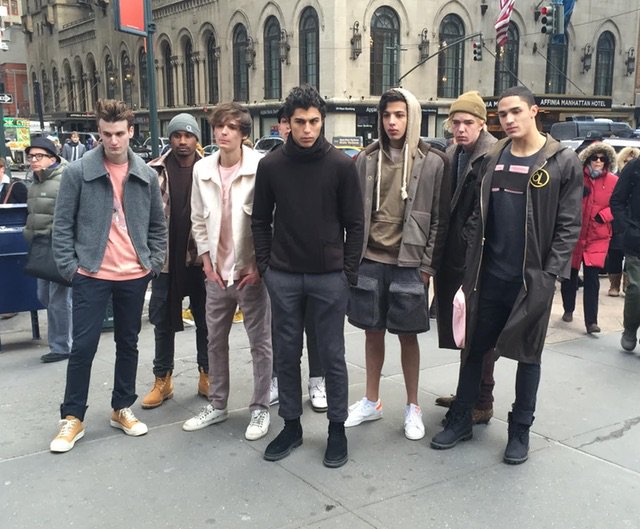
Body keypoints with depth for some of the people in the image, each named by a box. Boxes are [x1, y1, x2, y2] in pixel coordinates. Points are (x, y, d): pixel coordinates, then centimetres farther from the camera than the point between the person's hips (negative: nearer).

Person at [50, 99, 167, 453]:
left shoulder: (146, 175, 3)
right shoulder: (78, 172, -6)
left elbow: (158, 225, 11)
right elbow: (62, 225, -3)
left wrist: (154, 262, 3)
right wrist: (69, 267, -8)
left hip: (134, 276, 3)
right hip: (91, 275, -3)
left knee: (128, 344, 13)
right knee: (83, 346, 0)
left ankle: (122, 409, 29)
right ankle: (72, 417, 15)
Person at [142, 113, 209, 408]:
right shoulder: (154, 171, 1)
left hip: (200, 258, 0)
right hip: (165, 259, 1)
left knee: (205, 320, 9)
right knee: (163, 321, 10)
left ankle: (207, 375, 24)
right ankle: (162, 379, 22)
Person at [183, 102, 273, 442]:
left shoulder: (261, 168, -14)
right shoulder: (202, 169, 1)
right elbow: (198, 219, 10)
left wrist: (259, 264, -12)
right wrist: (206, 259, 3)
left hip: (252, 271, -5)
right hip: (216, 271, 5)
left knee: (260, 343, 6)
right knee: (216, 341, 16)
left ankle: (260, 409, 21)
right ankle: (217, 404, 31)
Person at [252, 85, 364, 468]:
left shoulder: (342, 165, -4)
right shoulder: (271, 165, 2)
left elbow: (354, 223, -1)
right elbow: (261, 220, 9)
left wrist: (350, 271, -5)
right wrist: (266, 264, 1)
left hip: (329, 277, -2)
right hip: (283, 277, 2)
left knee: (333, 356, 6)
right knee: (287, 354, 11)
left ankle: (338, 428, 21)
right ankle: (291, 425, 26)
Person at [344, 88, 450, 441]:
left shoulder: (433, 162, -3)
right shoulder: (367, 159, 4)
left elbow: (440, 218, -3)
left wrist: (428, 265, -6)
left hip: (408, 263, -3)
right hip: (370, 260, 3)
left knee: (408, 335, 6)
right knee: (372, 332, 13)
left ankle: (412, 407, 23)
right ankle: (371, 401, 28)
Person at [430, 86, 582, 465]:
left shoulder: (563, 162, -4)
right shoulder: (492, 159, 7)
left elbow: (568, 226, -6)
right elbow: (478, 216, 8)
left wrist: (550, 274, -12)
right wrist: (472, 267, 3)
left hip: (532, 280, -3)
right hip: (489, 276, 4)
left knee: (527, 354, 9)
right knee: (475, 349, 11)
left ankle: (520, 430, 24)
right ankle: (461, 420, 25)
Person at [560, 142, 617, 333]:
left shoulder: (613, 181, 0)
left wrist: (603, 215, -10)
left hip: (598, 237, 0)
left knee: (592, 278, -7)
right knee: (570, 275, 12)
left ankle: (591, 321, -4)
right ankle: (568, 310, 35)